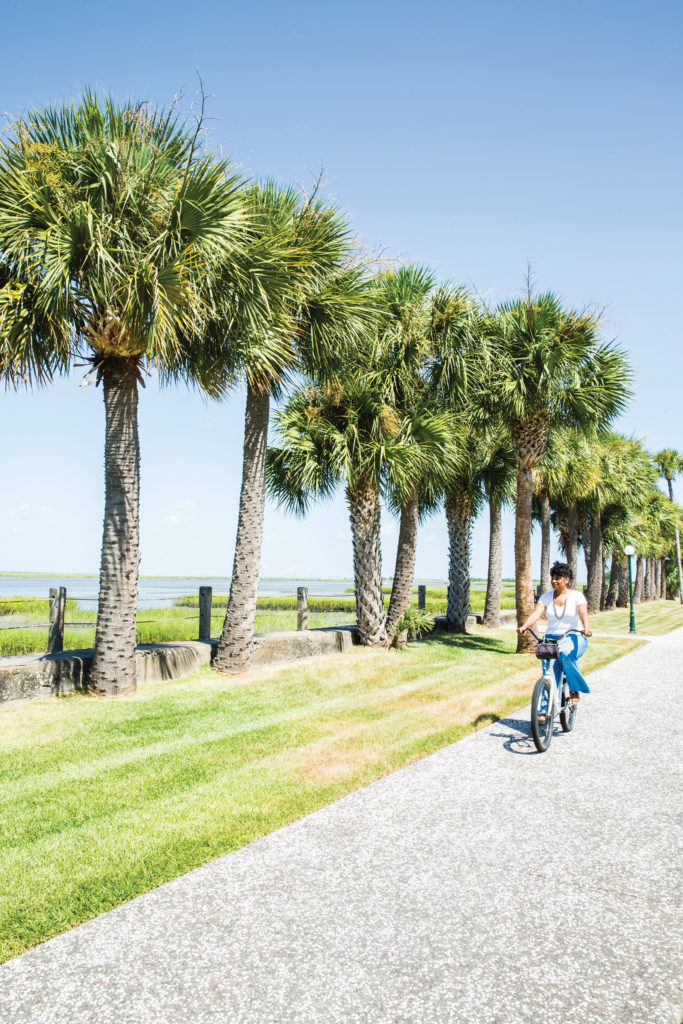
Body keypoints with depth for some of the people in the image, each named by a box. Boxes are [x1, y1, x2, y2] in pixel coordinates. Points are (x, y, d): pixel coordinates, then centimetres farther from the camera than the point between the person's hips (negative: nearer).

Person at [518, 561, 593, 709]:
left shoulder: (576, 596, -1)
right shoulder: (546, 596, 7)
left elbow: (583, 613, -18)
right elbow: (536, 613, -7)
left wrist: (586, 628, -40)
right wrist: (524, 626, -27)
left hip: (574, 638, -3)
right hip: (551, 639, 3)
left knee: (565, 655, -35)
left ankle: (575, 690, -17)